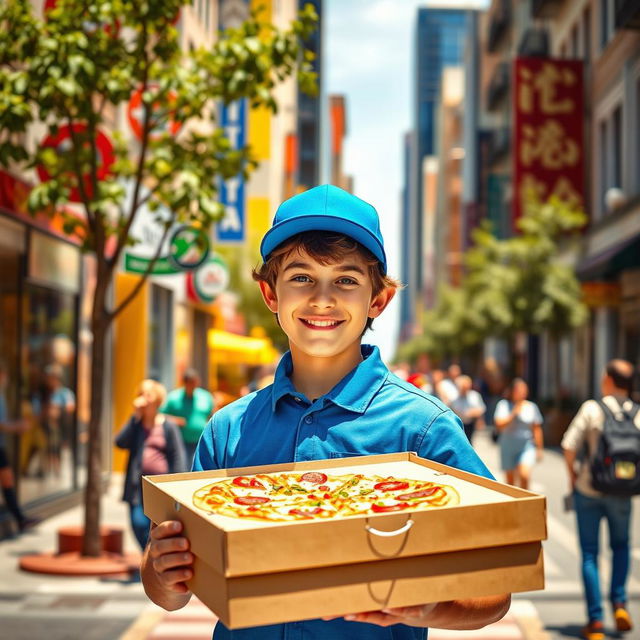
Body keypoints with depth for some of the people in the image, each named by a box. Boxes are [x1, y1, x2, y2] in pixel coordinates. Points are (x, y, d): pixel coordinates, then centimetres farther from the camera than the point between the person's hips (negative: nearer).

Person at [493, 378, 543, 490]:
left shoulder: (532, 407, 3)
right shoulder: (503, 404, -2)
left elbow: (537, 429, 8)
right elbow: (500, 425, -13)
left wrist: (539, 448, 8)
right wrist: (514, 413, -19)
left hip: (526, 447, -1)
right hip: (508, 446, 1)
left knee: (524, 475, -21)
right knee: (510, 480, 10)